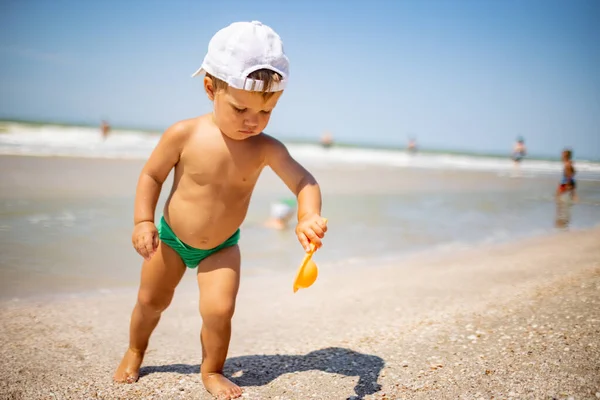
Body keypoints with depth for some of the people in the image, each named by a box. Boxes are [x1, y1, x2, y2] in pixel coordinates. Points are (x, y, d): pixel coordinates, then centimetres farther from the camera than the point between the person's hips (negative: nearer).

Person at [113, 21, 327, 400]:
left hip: (221, 247, 0)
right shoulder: (185, 134, -22)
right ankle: (134, 353, 48)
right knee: (151, 300, 18)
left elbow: (303, 180, -26)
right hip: (171, 238, 0)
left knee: (219, 310, -13)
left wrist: (308, 217, -45)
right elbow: (152, 175, -10)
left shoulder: (266, 148, -20)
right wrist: (143, 220, -17)